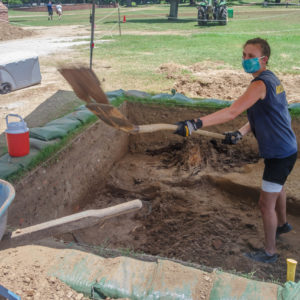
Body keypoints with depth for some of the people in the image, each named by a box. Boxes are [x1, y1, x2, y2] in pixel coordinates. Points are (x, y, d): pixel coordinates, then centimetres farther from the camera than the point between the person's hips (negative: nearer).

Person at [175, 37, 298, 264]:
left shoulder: (260, 84, -25)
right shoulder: (271, 79, 6)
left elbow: (232, 112, -37)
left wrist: (195, 124, -42)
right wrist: (240, 134, -3)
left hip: (279, 154, -10)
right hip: (286, 149, 10)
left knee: (266, 204, 2)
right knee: (277, 187, 32)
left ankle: (270, 252, 20)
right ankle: (283, 224, 58)